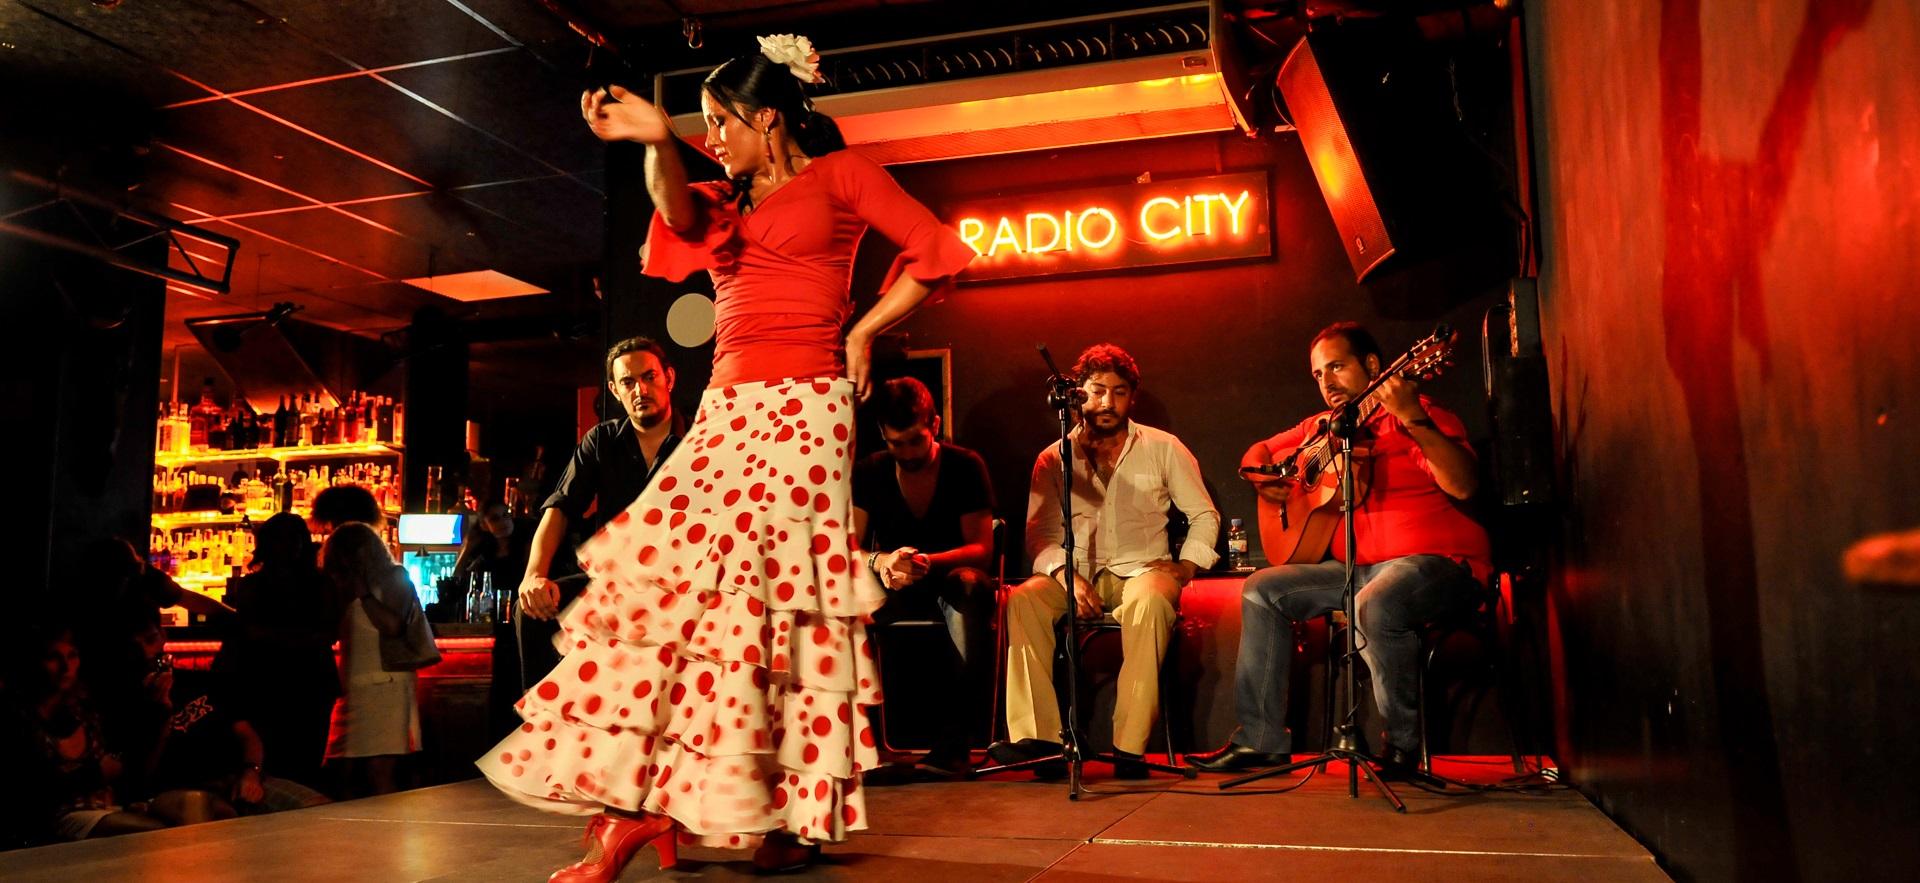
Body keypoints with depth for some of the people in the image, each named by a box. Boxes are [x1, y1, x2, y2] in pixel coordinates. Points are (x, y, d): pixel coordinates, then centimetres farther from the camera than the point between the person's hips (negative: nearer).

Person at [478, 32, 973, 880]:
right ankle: (633, 807, -4)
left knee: (780, 599, -11)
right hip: (724, 412, 6)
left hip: (800, 406, -6)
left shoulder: (838, 174, 10)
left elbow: (930, 251, 2)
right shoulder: (727, 202, 23)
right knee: (660, 581, -6)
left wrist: (859, 333, 1)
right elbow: (682, 215, -2)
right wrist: (658, 143, -20)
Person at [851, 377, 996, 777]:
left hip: (950, 578, -1)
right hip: (893, 589, 2)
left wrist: (929, 561, -30)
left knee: (968, 585, -39)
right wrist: (879, 561, -29)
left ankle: (951, 742, -37)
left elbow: (982, 548, -9)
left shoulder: (965, 466, -4)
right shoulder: (869, 472, 2)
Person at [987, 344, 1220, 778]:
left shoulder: (1163, 448, 9)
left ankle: (1130, 746, -36)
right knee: (1023, 600, -29)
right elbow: (1040, 533, 5)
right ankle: (1037, 738, -31)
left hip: (1142, 568, -1)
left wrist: (1185, 567, -7)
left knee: (1149, 601, -38)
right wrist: (1066, 575, -15)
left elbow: (1204, 516, 10)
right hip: (1076, 574, 2)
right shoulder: (1054, 458, 11)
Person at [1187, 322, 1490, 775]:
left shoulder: (1423, 416, -6)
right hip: (1358, 567, 8)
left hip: (1435, 561, -8)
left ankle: (1403, 746, -16)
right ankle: (1261, 738, -1)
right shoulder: (1321, 428, 15)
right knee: (1262, 591, -3)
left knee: (1376, 604, -37)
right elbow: (1259, 452, 28)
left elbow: (1462, 486, -22)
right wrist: (1265, 479, 4)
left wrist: (1413, 418, -33)